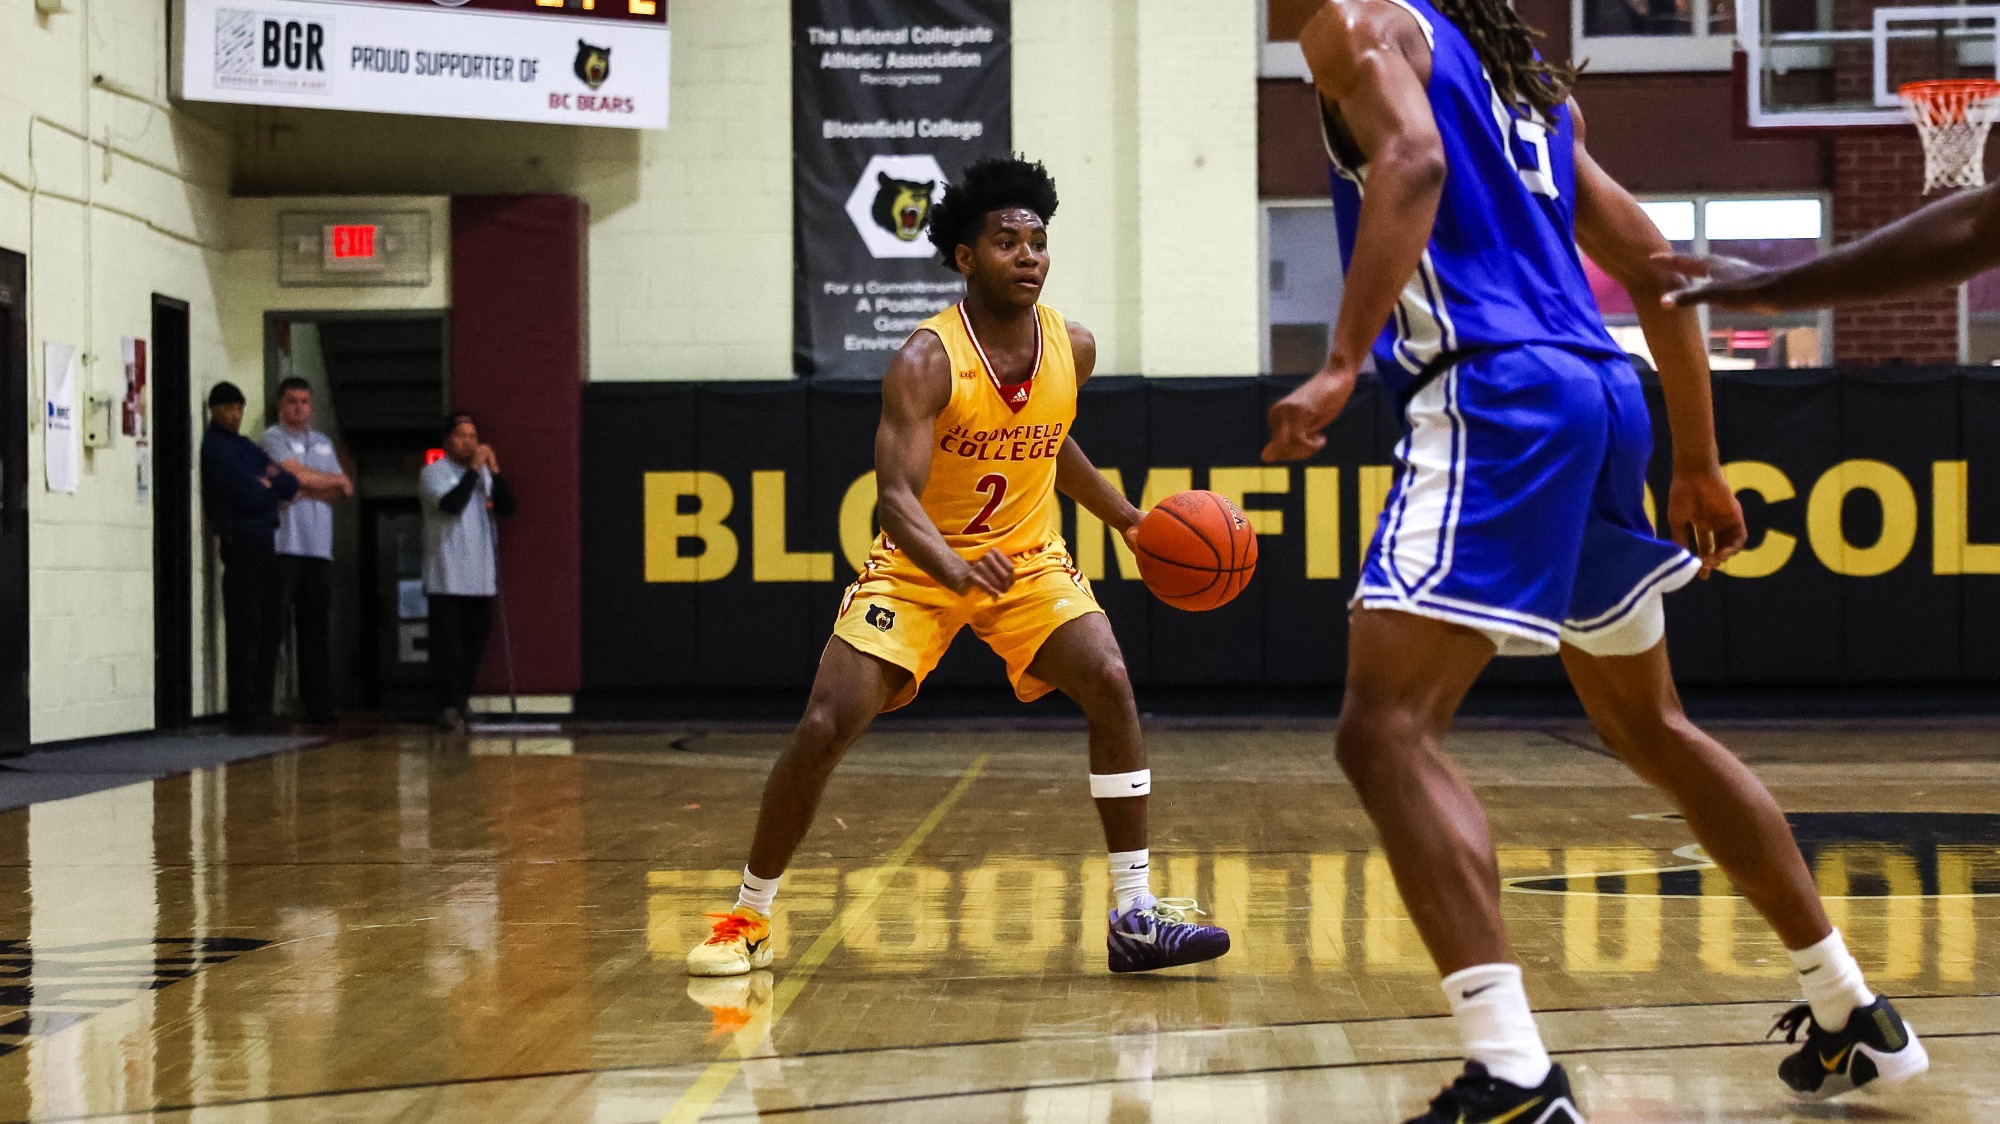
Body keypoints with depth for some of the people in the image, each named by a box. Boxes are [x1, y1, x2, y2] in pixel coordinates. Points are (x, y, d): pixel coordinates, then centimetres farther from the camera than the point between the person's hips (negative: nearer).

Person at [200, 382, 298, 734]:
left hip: (262, 543, 8)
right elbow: (253, 497, -16)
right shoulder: (216, 448, -7)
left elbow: (290, 483, 9)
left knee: (267, 628, 9)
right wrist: (275, 488, 2)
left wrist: (271, 483, -9)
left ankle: (260, 708, 14)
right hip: (240, 543, -8)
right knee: (244, 629, -8)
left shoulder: (243, 446, 19)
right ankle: (244, 714, -7)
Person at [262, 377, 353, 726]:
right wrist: (335, 480, 6)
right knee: (274, 625, -10)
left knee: (316, 631, 4)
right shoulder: (273, 438, 3)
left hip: (319, 548, 6)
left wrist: (305, 490, -4)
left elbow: (344, 490, 12)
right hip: (283, 544, -6)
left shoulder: (324, 443, 22)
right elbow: (299, 475, -10)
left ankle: (318, 706, 5)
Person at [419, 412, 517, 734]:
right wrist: (474, 468, -13)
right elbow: (452, 503, -18)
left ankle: (462, 704, 15)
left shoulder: (485, 474, 17)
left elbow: (507, 507, 4)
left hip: (481, 577, 6)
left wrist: (493, 469, -6)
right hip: (447, 579, -5)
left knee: (474, 643, 7)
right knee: (448, 644, -10)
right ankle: (450, 707, -12)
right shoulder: (434, 472, 0)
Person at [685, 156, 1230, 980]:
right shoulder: (927, 361, -23)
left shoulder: (1074, 348, -6)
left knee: (1110, 683, -19)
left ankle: (1135, 915, -11)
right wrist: (960, 570, -49)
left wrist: (1124, 518, 14)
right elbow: (897, 497, -32)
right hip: (920, 564, -3)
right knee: (823, 729, -12)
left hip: (1029, 558, 4)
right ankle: (748, 918, 8)